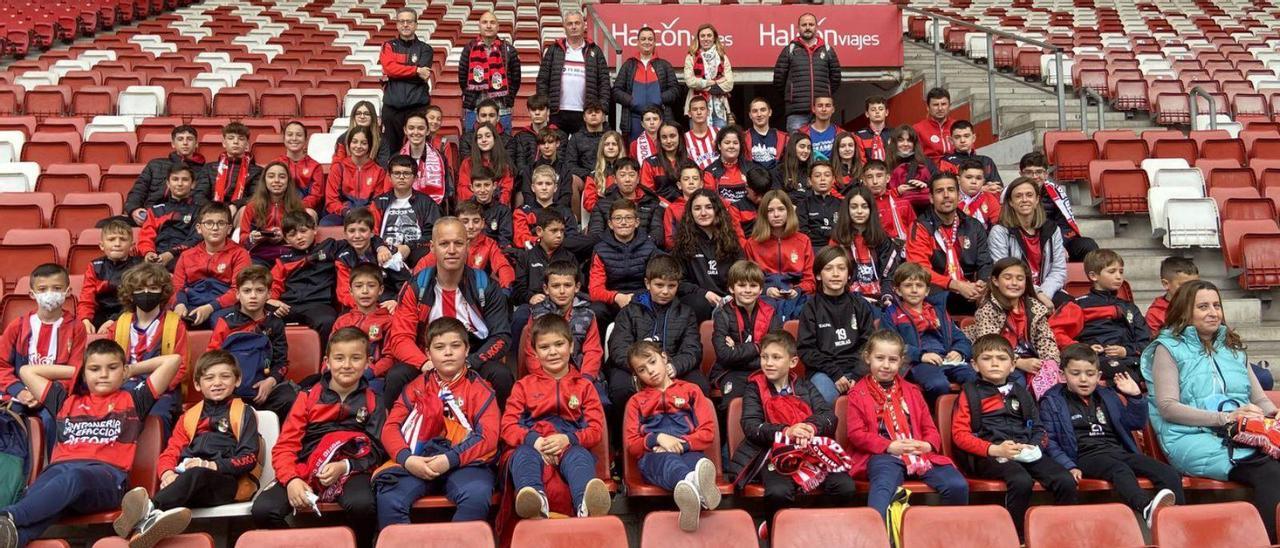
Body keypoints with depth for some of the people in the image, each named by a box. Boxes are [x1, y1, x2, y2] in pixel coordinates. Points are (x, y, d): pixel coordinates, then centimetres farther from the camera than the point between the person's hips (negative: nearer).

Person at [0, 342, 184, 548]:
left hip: (107, 473, -3)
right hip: (60, 468, 3)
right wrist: (75, 371, 39)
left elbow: (172, 360, 21)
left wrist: (132, 370, 33)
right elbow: (27, 371, 42)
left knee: (74, 478, -41)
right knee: (39, 501, -35)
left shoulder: (133, 400, 25)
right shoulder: (66, 401, 34)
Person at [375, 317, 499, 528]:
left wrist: (450, 459, -17)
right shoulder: (417, 387, 18)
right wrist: (407, 459, -12)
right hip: (419, 461, 2)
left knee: (477, 497, -34)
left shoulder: (479, 389, 9)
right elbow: (390, 426, 9)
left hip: (465, 461, -2)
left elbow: (489, 436, -2)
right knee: (388, 499, -27)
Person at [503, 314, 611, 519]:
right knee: (523, 455, -35)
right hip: (533, 446, 1)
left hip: (571, 446, 0)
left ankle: (586, 506, -67)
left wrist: (568, 439, -12)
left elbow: (596, 429, 10)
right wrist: (534, 440, -13)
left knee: (580, 456, -36)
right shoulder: (524, 385, 22)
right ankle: (536, 501, -66)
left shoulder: (584, 386, 21)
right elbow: (508, 426, 9)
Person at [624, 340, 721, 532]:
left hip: (688, 452, 1)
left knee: (694, 460, -38)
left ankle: (691, 495, -74)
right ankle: (693, 481, -75)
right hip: (653, 457, 0)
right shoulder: (636, 401, 26)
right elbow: (631, 444, 13)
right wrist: (658, 439, -8)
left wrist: (681, 444, -8)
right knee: (665, 459, -38)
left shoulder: (690, 390, 22)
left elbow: (708, 432, 10)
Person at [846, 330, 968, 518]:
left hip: (919, 453, 4)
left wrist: (928, 445, -4)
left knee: (958, 485, -16)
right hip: (883, 456, -4)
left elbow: (929, 427, 20)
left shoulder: (911, 391, 24)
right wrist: (889, 446, -13)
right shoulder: (858, 393, 10)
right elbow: (856, 433, 0)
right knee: (883, 487, -37)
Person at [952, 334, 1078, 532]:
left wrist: (1035, 446, 0)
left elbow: (1038, 427, 24)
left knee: (1066, 481, -20)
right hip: (988, 456, -5)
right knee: (1022, 481, -33)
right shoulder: (970, 393, 8)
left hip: (1026, 454, 5)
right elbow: (959, 434, -1)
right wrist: (994, 449, -15)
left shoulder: (1021, 393, 24)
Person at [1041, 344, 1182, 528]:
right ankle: (1148, 508, -62)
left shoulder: (1108, 395, 24)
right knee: (1121, 470, -37)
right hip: (1086, 456, -6)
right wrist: (1069, 466, -15)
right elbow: (1049, 441, -1)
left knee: (1170, 474, -15)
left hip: (1119, 451, 6)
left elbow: (1136, 424, 27)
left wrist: (1136, 397, 11)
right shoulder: (1052, 402, 6)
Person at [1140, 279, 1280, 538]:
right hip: (1194, 440, -5)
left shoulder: (1232, 347, 25)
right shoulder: (1168, 348, 6)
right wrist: (1225, 417, -15)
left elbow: (1259, 398, 23)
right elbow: (1167, 407, -5)